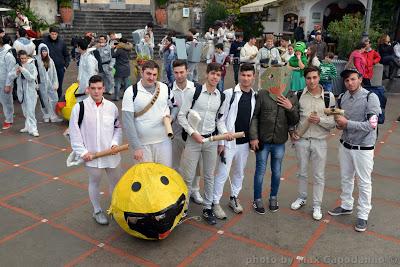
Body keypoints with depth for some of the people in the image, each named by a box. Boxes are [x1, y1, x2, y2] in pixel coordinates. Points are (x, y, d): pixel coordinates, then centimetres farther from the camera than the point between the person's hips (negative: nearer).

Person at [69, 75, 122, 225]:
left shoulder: (112, 107, -1)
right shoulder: (79, 107, -9)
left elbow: (118, 128, 9)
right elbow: (74, 132, -7)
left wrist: (115, 143, -7)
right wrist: (82, 151, -11)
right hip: (91, 155, -2)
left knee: (115, 181, 15)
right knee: (94, 182, 13)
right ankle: (97, 211, 32)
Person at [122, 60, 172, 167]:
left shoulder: (165, 88, 2)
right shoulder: (131, 92, -9)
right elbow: (128, 122, -11)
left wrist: (170, 116, -5)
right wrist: (136, 147, -15)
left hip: (163, 141, 3)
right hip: (142, 144, -3)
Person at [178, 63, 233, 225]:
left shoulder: (221, 97, 4)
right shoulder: (194, 92, -9)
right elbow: (181, 116, -7)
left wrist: (225, 132, -3)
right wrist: (193, 133, -15)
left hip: (211, 140, 4)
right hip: (193, 139, -4)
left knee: (209, 176, 13)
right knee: (188, 177, 3)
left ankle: (207, 208, 26)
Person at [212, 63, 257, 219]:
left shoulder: (255, 97, 4)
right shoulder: (229, 94, -8)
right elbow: (221, 118, -8)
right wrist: (221, 142, -11)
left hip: (245, 142, 5)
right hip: (229, 142, -4)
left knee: (239, 173, 17)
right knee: (222, 173, 0)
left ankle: (234, 198, 34)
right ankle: (215, 203, 13)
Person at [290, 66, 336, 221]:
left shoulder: (328, 97, -6)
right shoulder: (298, 95, -2)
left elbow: (334, 121, -4)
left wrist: (320, 120, -20)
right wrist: (291, 132, -2)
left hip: (319, 141, -1)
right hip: (301, 140, 2)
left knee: (319, 176, 7)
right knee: (302, 172, 16)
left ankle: (317, 205, 21)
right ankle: (302, 198, 36)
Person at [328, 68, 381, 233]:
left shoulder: (370, 98, -17)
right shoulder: (342, 98, 0)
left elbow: (371, 125, -24)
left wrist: (347, 123, -24)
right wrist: (338, 123, -7)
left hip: (363, 148, -6)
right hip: (345, 145, 6)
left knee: (364, 183, 6)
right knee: (346, 178, 20)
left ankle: (363, 216, 21)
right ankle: (346, 206, 40)